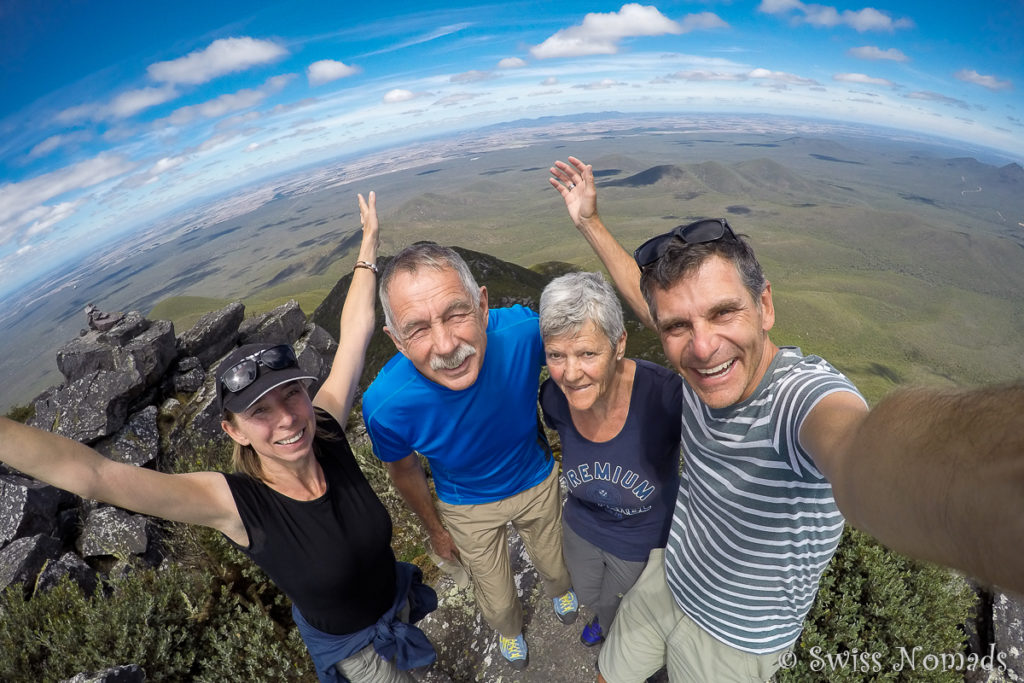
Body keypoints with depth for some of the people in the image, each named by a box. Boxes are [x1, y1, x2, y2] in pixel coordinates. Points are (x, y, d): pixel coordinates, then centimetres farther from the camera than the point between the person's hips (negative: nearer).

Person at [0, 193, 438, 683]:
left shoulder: (326, 429, -27)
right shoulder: (232, 504, -35)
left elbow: (353, 334, -23)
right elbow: (90, 473, -43)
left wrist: (368, 244, -17)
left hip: (398, 597, 4)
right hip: (347, 641, -3)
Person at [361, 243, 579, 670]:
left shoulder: (524, 330, -37)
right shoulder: (385, 405, -36)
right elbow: (404, 470, -12)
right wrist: (436, 530, 5)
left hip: (538, 481, 1)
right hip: (468, 507, -1)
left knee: (555, 564, 30)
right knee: (497, 601, 25)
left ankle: (559, 589, 70)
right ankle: (509, 629, 64)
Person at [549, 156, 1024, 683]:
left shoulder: (806, 391, -37)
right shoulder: (702, 352, -20)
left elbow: (859, 449, -62)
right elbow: (644, 292, 0)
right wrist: (589, 222, 1)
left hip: (731, 640, -4)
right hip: (664, 578, 5)